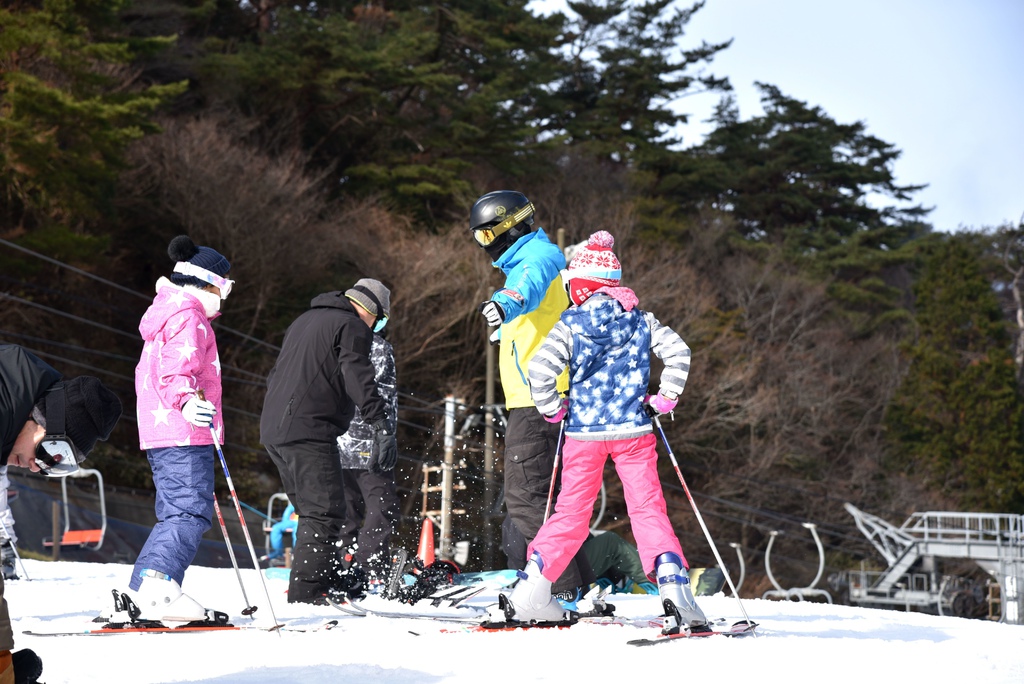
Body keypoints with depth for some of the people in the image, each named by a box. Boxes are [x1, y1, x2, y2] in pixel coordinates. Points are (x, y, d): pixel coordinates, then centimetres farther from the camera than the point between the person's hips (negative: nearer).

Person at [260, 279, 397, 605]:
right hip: (308, 430, -9)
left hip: (273, 430, 9)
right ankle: (305, 592, -15)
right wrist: (381, 427, -25)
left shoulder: (305, 320, 25)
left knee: (314, 510, 17)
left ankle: (331, 579, 23)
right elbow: (358, 377, -19)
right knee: (325, 512, -9)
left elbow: (275, 374, 32)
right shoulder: (353, 327, -3)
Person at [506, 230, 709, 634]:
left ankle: (531, 589, 9)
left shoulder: (570, 324, -4)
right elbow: (678, 352, -4)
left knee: (571, 513, 10)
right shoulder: (640, 320, 4)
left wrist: (551, 409, 0)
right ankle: (672, 583, -16)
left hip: (584, 433, 0)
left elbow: (541, 369, -14)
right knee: (647, 509, 1)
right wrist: (665, 397, 6)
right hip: (633, 432, 0)